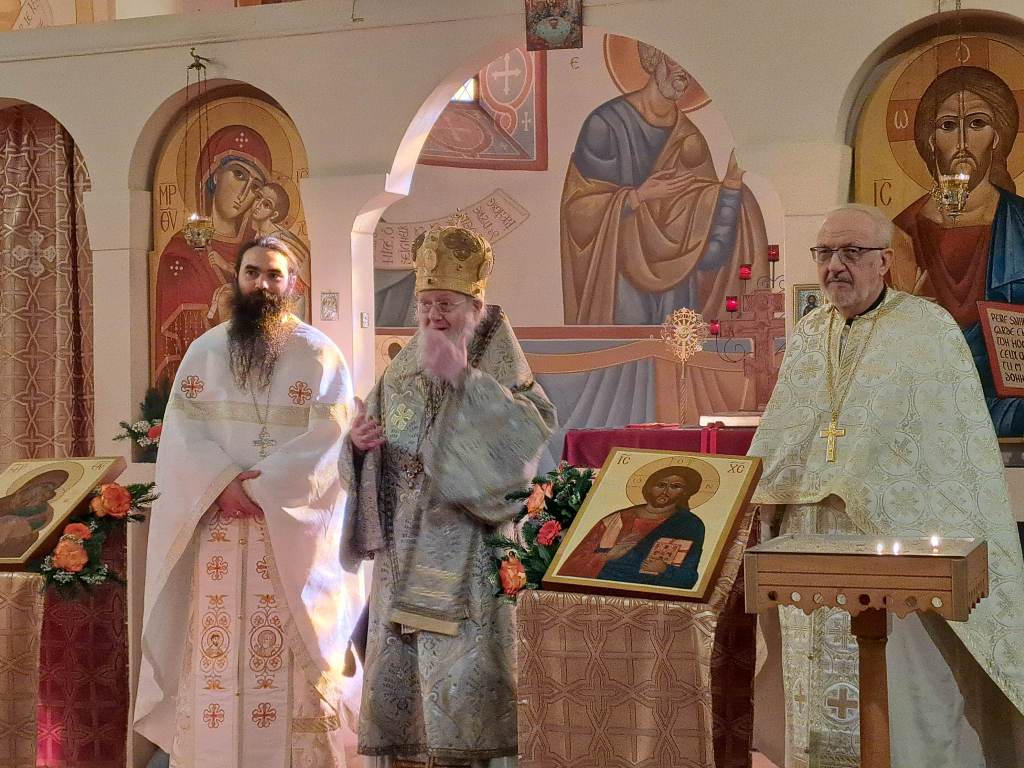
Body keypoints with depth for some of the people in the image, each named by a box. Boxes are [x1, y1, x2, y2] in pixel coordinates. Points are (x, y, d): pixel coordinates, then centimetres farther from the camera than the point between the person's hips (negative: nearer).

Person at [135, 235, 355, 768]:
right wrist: (224, 483, -15)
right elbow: (181, 431, 2)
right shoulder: (204, 351, 11)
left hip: (291, 530, -2)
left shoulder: (320, 355, 3)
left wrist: (260, 486, -16)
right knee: (214, 654, 1)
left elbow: (328, 440, -6)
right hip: (215, 529, 2)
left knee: (287, 656, -3)